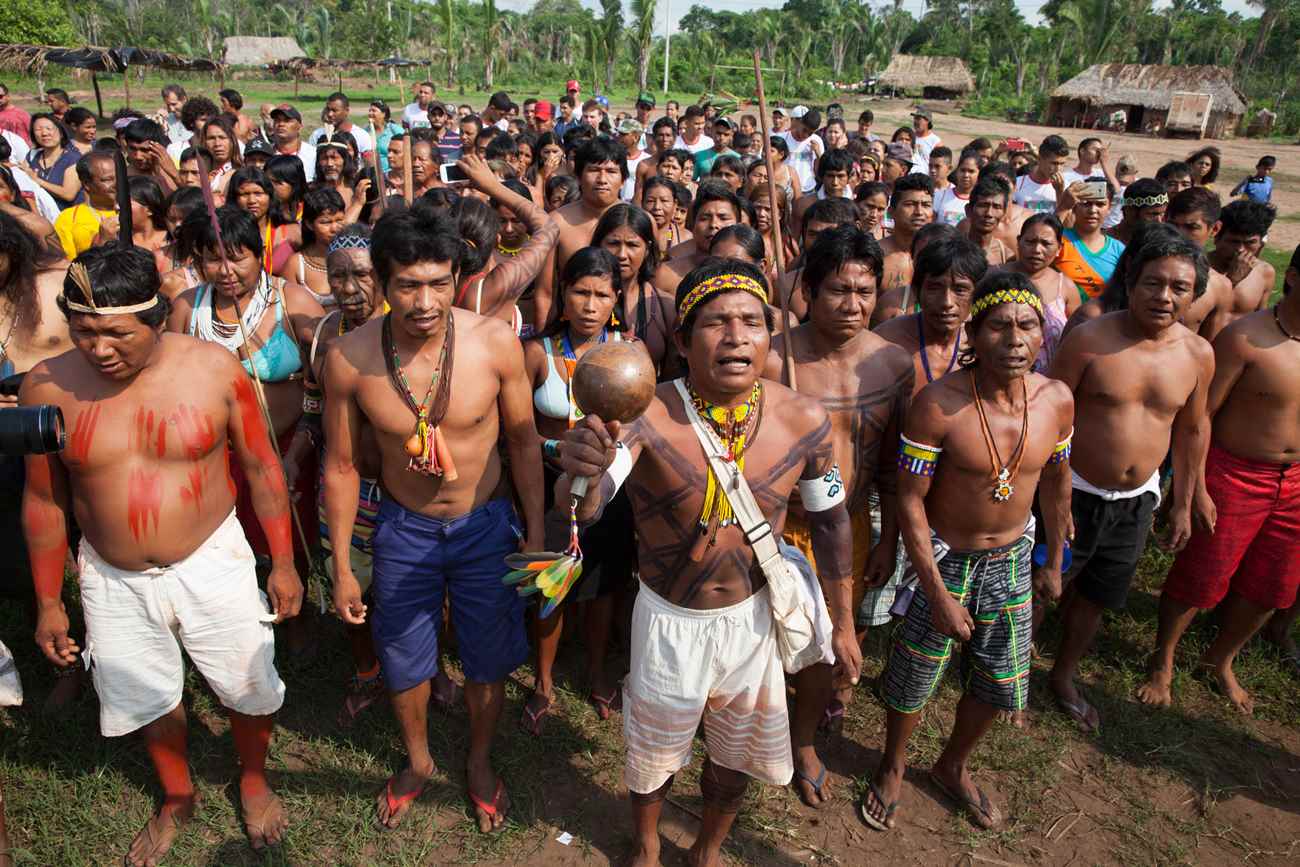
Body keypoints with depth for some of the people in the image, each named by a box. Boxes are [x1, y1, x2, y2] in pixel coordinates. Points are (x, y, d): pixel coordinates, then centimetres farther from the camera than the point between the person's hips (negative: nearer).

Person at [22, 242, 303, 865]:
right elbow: (43, 500, 0)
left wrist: (283, 563, -3)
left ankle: (253, 781, 44)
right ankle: (177, 799, 48)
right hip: (112, 579, 2)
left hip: (212, 563, -1)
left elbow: (261, 468, -6)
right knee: (149, 699, 20)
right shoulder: (47, 386, -11)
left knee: (248, 688, 13)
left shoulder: (212, 368, -15)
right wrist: (48, 603, 5)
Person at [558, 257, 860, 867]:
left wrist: (842, 623, 6)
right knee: (655, 752, 21)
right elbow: (583, 508, -41)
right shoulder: (648, 417, -27)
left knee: (738, 754, 23)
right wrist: (581, 473, -65)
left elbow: (829, 519, -1)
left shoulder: (803, 420, -16)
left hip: (752, 616, 3)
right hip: (669, 621, -2)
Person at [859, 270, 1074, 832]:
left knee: (1000, 683, 18)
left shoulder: (1057, 400, -9)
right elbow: (910, 501, -20)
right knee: (914, 676, 12)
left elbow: (1055, 484, 7)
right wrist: (938, 594, -19)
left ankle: (953, 766, 47)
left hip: (1012, 558, 5)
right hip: (943, 559, -4)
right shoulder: (938, 404, -25)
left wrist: (1053, 562, 16)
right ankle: (893, 766, 44)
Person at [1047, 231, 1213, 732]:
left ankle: (1064, 678, 43)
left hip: (1136, 502, 5)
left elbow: (1192, 430, 9)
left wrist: (1182, 504, 13)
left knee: (1095, 598, 20)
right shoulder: (1090, 340, -17)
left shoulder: (1198, 355, -3)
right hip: (1074, 495, -4)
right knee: (1035, 591, 8)